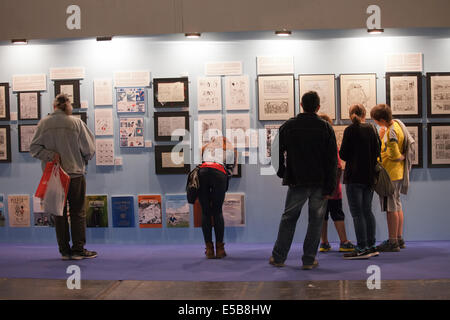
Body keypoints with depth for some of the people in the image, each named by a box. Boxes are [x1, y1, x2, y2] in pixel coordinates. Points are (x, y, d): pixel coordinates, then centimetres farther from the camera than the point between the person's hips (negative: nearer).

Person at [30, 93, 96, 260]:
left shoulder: (43, 123, 1)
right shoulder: (76, 122, -5)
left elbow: (34, 148, -2)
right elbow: (89, 149, -2)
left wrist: (51, 155, -8)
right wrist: (82, 161, 16)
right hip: (75, 173, -2)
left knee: (59, 213, 8)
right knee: (78, 212, 5)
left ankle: (64, 250, 11)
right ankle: (78, 250, 6)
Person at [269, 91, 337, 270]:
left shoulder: (288, 126, 0)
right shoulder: (326, 128, -2)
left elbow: (277, 152, 6)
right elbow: (332, 159, -4)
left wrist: (282, 173, 20)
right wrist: (329, 186, -2)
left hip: (297, 181, 1)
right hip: (320, 183, -1)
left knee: (288, 218, 11)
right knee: (315, 220, 7)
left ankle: (278, 257, 14)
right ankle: (309, 260, 9)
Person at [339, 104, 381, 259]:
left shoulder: (350, 130, -10)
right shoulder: (372, 129, 5)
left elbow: (343, 155, -11)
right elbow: (378, 151, 9)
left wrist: (341, 150, 10)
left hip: (354, 177, -6)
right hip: (370, 176, 6)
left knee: (357, 213, -4)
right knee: (367, 211, 14)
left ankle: (362, 249, -5)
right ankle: (371, 246, 17)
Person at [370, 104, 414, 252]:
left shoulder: (391, 133, -23)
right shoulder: (397, 123, 8)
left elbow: (394, 155, -23)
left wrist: (402, 156, -3)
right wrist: (381, 137, -1)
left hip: (389, 173, -10)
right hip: (398, 173, 10)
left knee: (391, 208, -4)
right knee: (397, 206, 16)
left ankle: (392, 242, 2)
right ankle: (399, 239, 25)